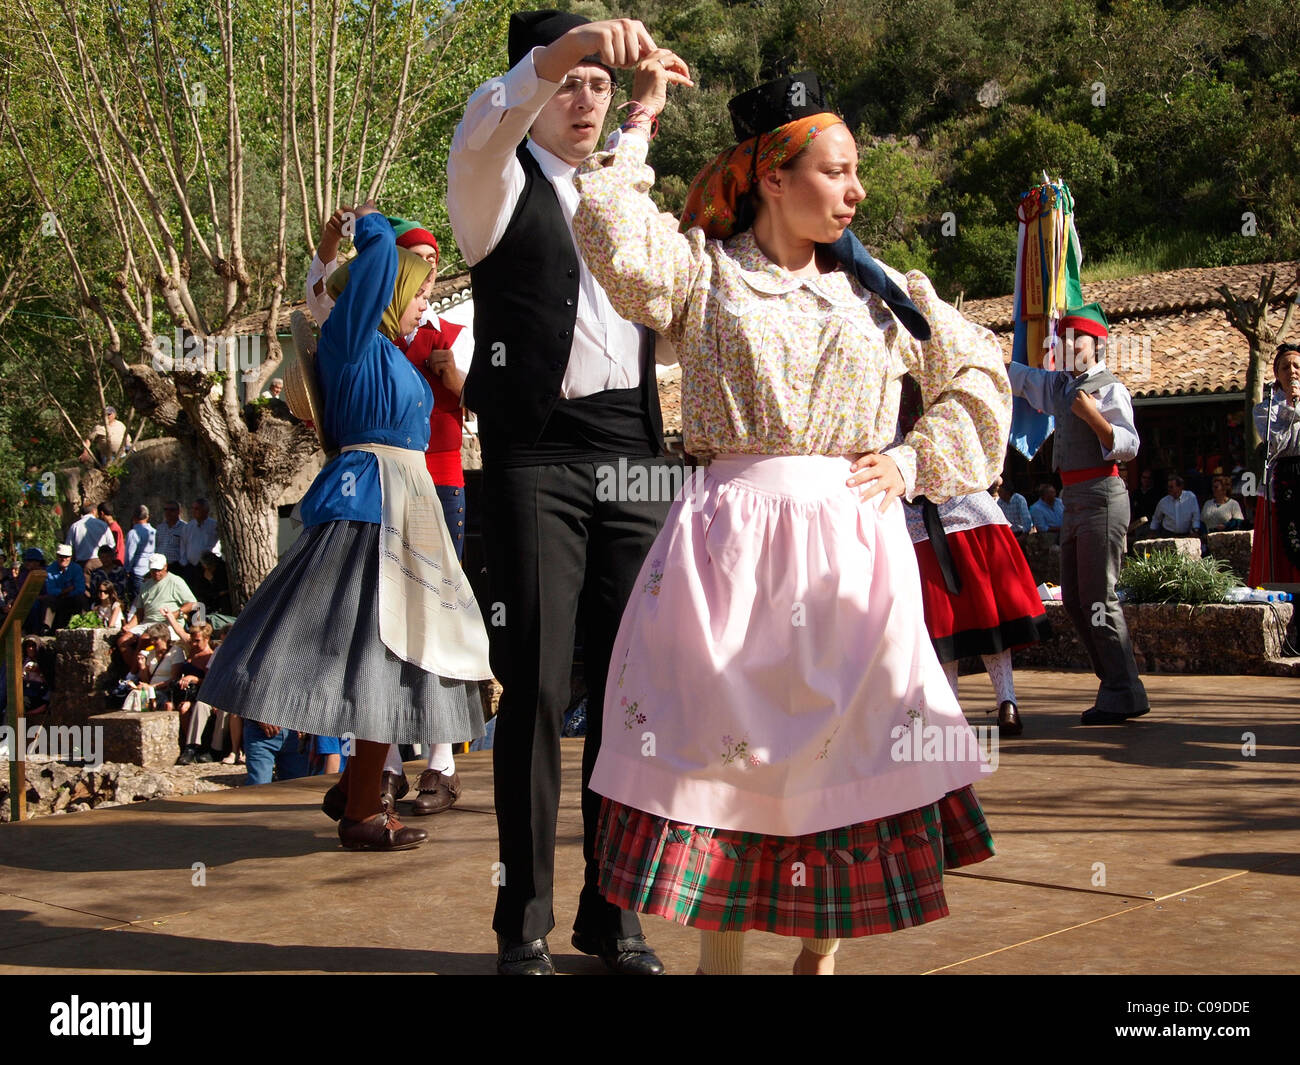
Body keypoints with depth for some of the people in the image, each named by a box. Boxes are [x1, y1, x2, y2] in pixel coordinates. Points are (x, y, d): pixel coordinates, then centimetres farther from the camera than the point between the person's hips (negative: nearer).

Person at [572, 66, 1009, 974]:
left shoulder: (879, 291, 14)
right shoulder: (704, 275, 5)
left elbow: (980, 373, 22)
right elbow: (610, 234, -13)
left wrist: (913, 462, 9)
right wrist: (642, 123, -1)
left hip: (854, 541, 3)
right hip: (733, 536, -3)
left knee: (848, 744, 1)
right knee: (724, 736, -2)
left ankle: (822, 955, 18)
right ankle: (720, 958, 12)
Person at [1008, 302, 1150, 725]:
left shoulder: (1110, 389, -7)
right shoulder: (1060, 385, 17)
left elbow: (1129, 446, -16)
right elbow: (1015, 375, 28)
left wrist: (1092, 416, -26)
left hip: (1102, 497, -9)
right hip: (1074, 500, 9)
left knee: (1098, 598, -10)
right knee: (1075, 599, 9)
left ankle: (1123, 695, -4)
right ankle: (1117, 686, 15)